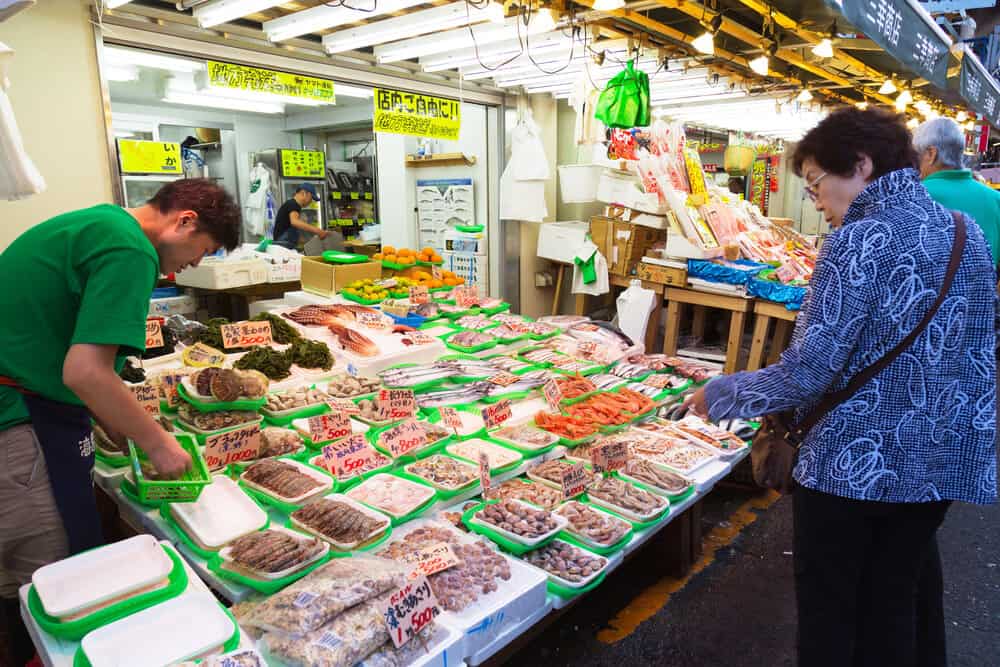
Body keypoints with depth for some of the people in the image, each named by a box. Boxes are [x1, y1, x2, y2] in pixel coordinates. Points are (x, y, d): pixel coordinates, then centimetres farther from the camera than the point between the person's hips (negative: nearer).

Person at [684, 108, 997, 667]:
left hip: (853, 462, -7)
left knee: (828, 610, 13)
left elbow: (808, 373, -22)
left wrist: (721, 395, -9)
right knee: (893, 606, 21)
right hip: (943, 462, 7)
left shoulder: (860, 241, -18)